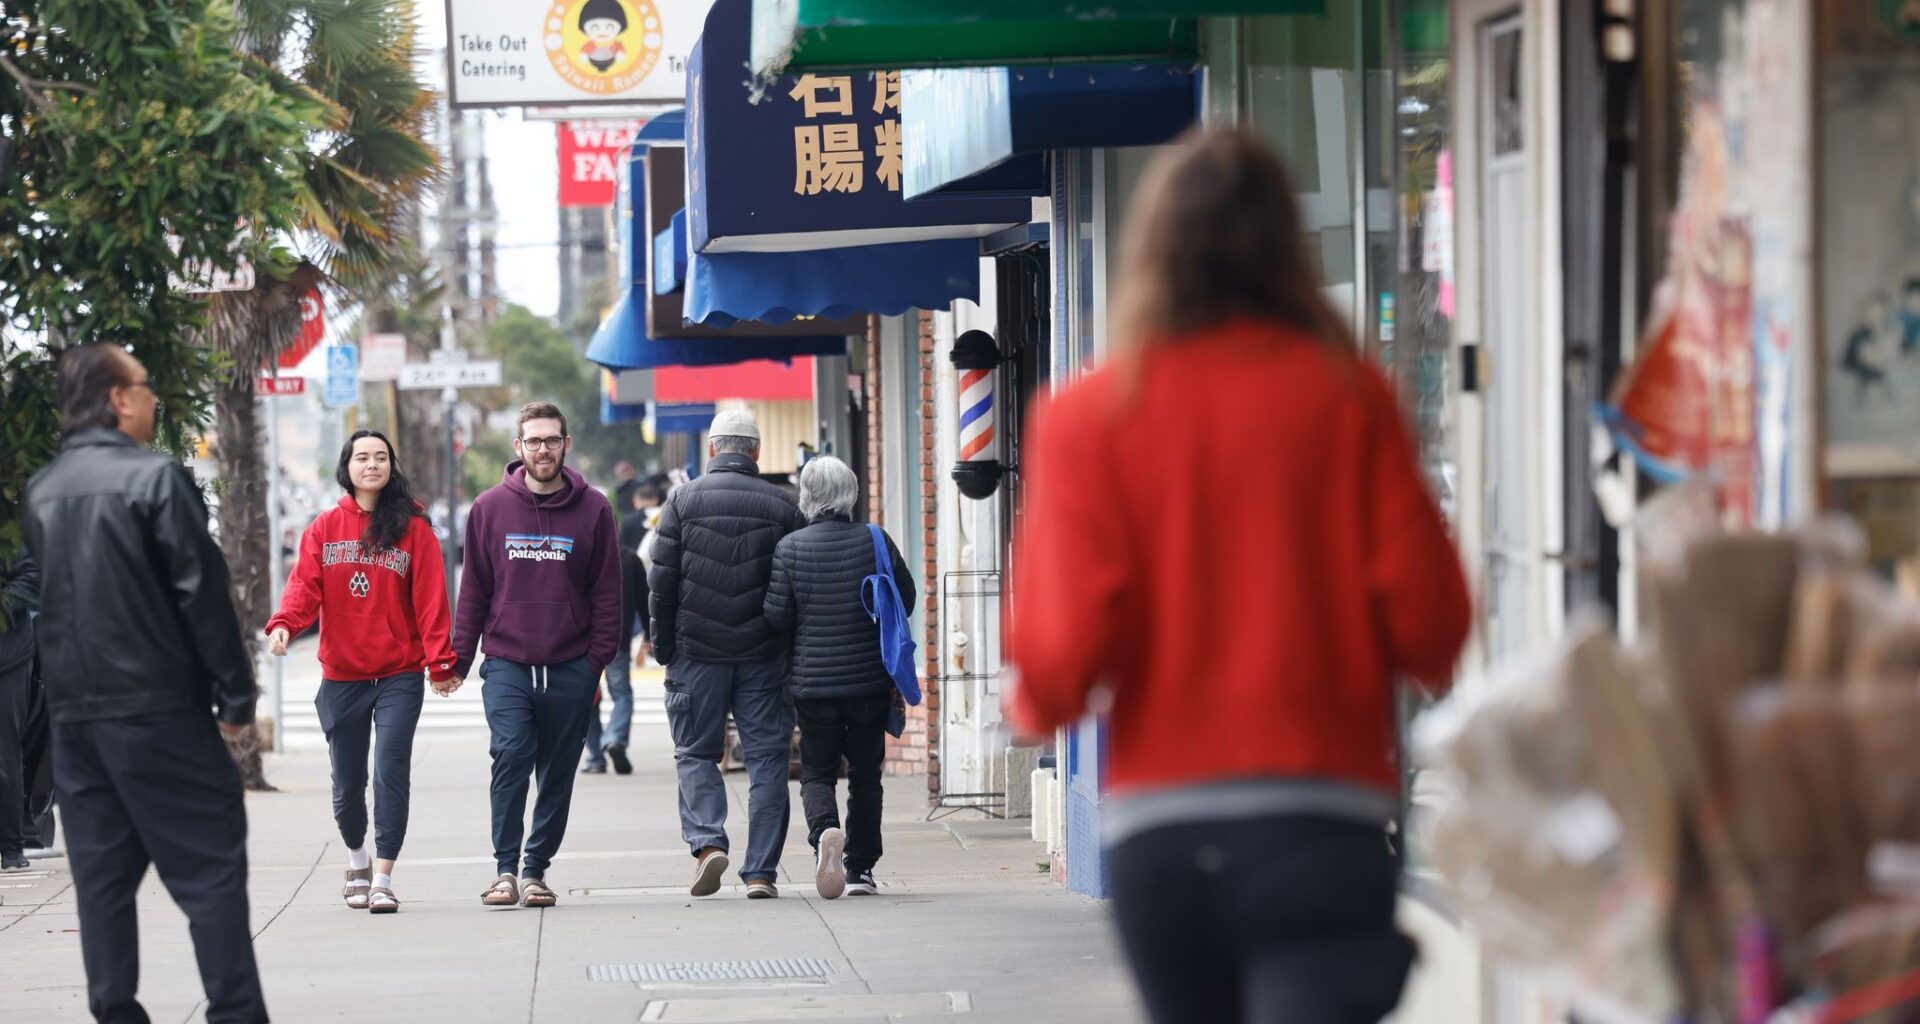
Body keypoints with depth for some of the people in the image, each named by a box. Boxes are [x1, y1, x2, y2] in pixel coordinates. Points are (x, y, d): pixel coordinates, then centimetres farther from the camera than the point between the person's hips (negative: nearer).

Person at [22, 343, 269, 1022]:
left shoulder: (40, 492, 9)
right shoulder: (155, 477, -10)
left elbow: (37, 601, 16)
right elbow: (202, 592, -11)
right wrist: (235, 694, -6)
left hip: (73, 712, 6)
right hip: (157, 706, -6)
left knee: (102, 877, 9)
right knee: (210, 869, -2)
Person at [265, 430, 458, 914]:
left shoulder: (413, 528, 0)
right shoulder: (325, 528, 5)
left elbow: (430, 597, -4)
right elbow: (304, 583, -4)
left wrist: (440, 660, -10)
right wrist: (283, 624, -24)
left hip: (399, 675, -2)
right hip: (341, 675, 2)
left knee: (391, 772, -12)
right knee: (347, 781, 10)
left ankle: (383, 879, -9)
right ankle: (357, 860, 36)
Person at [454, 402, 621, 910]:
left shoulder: (593, 509, 3)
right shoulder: (491, 508, 4)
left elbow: (606, 592, 6)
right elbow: (474, 589, 9)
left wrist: (599, 661, -1)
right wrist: (459, 659, 4)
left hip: (570, 669, 1)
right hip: (506, 665, -1)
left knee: (557, 774, 6)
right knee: (511, 756, -16)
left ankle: (536, 868, 17)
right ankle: (506, 867, -9)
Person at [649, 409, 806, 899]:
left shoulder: (684, 500, 0)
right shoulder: (783, 506, 2)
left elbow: (662, 580, -2)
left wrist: (664, 648, 6)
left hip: (698, 651, -1)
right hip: (764, 655, 1)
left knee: (696, 752, 11)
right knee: (767, 758, 5)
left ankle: (707, 842, -10)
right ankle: (760, 872, 1)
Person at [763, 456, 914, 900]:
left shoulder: (790, 548, -8)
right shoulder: (876, 542, -5)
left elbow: (776, 616, -6)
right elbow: (905, 599, 4)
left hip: (812, 680, -1)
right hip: (871, 679, 1)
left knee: (817, 772, 8)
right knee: (865, 774, 14)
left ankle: (824, 831, -21)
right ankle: (860, 868, 15)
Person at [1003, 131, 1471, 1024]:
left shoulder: (1087, 416, 0)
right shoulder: (1345, 396, 0)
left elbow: (1065, 650, -8)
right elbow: (1427, 619, -5)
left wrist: (1029, 702, 15)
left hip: (1154, 828, 2)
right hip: (1319, 817, -2)